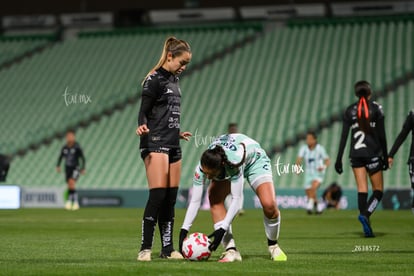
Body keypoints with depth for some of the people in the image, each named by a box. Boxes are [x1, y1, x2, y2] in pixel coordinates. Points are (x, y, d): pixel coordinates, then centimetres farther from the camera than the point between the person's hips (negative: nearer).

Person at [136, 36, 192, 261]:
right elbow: (144, 111, -12)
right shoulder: (154, 80, -8)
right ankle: (145, 248, -12)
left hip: (172, 145, 9)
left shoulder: (173, 80, 17)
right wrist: (142, 126, -32)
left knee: (171, 197, 7)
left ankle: (167, 248, 11)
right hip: (155, 143, -9)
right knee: (158, 195, -15)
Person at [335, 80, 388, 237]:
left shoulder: (350, 110, 5)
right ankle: (365, 214, -22)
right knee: (378, 190, 5)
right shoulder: (376, 108, -2)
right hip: (373, 154, -3)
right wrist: (385, 157, 4)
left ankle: (367, 228, -4)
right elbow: (382, 135, -3)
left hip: (355, 154, 3)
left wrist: (339, 159, 4)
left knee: (362, 190, 3)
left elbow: (344, 136, 1)